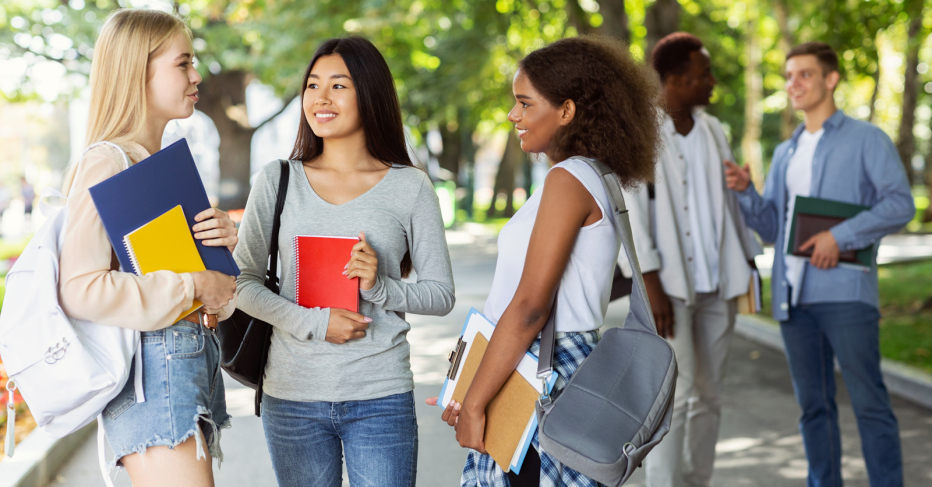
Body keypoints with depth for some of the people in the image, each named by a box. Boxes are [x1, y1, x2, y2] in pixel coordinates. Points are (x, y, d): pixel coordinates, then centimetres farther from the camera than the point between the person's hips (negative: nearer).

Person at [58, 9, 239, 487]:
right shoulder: (107, 164, -10)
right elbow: (79, 289, -19)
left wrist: (225, 243, -2)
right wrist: (191, 286, -16)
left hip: (195, 357, 9)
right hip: (154, 365, -9)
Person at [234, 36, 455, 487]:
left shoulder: (410, 187, 2)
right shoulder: (277, 182, 4)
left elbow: (441, 293, 4)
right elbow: (242, 281, 2)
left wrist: (381, 287, -15)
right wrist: (312, 322, -12)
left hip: (380, 399, -1)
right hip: (292, 395, 1)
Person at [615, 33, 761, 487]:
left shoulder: (711, 130, 11)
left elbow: (731, 199, 16)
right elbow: (629, 213, -13)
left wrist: (748, 263, 11)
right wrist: (651, 285, -19)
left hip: (716, 284, 6)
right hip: (669, 284, -6)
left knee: (709, 396, 9)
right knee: (676, 394, -10)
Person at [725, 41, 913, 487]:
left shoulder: (866, 140, 5)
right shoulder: (784, 153, 21)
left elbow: (900, 203, -7)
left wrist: (842, 235, -17)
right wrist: (745, 192, 1)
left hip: (845, 292, -6)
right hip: (793, 296, 6)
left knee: (869, 401, -6)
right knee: (814, 405, 10)